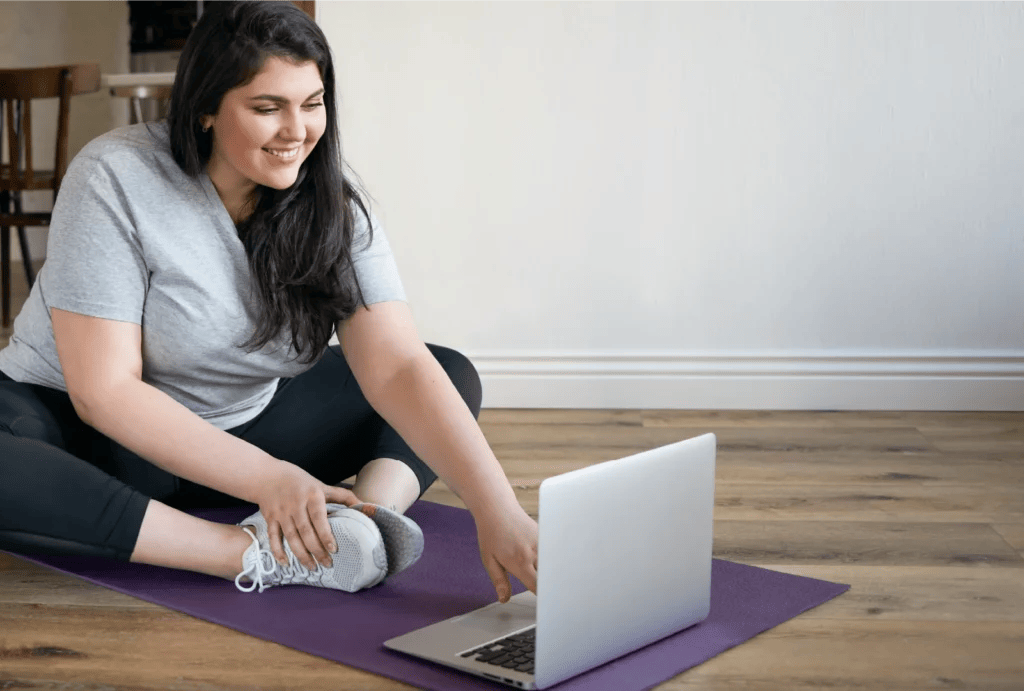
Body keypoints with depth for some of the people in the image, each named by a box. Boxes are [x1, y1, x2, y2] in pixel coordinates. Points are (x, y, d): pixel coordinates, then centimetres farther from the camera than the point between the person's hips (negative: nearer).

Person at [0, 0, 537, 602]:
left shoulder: (334, 209, -9)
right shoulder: (115, 179, -20)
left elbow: (398, 367, -18)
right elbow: (104, 390, -22)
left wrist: (498, 511, -33)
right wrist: (269, 479, -31)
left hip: (239, 427, 5)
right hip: (78, 425, -4)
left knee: (454, 374, -2)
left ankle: (374, 507, -30)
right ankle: (253, 554, -36)